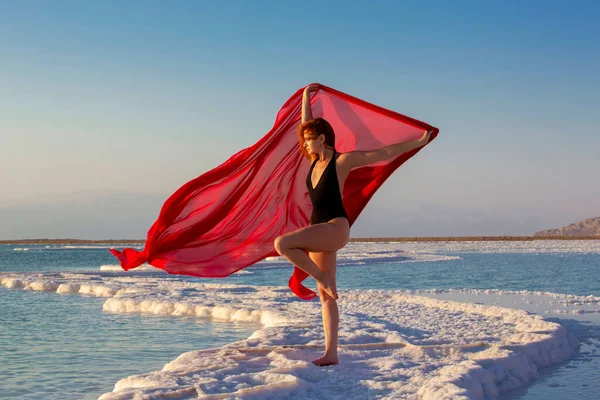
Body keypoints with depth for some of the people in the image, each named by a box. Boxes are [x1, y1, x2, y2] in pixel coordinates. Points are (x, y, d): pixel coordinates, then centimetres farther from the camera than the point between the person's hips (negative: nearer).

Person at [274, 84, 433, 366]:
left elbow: (386, 153, -3)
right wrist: (306, 96, 27)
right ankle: (331, 353, 5)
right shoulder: (316, 161, 13)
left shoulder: (343, 160, -6)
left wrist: (419, 142, -2)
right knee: (326, 296, 4)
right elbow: (307, 126, 24)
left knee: (282, 243, -27)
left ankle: (323, 278, -11)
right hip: (319, 231, 8)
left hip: (336, 228, -8)